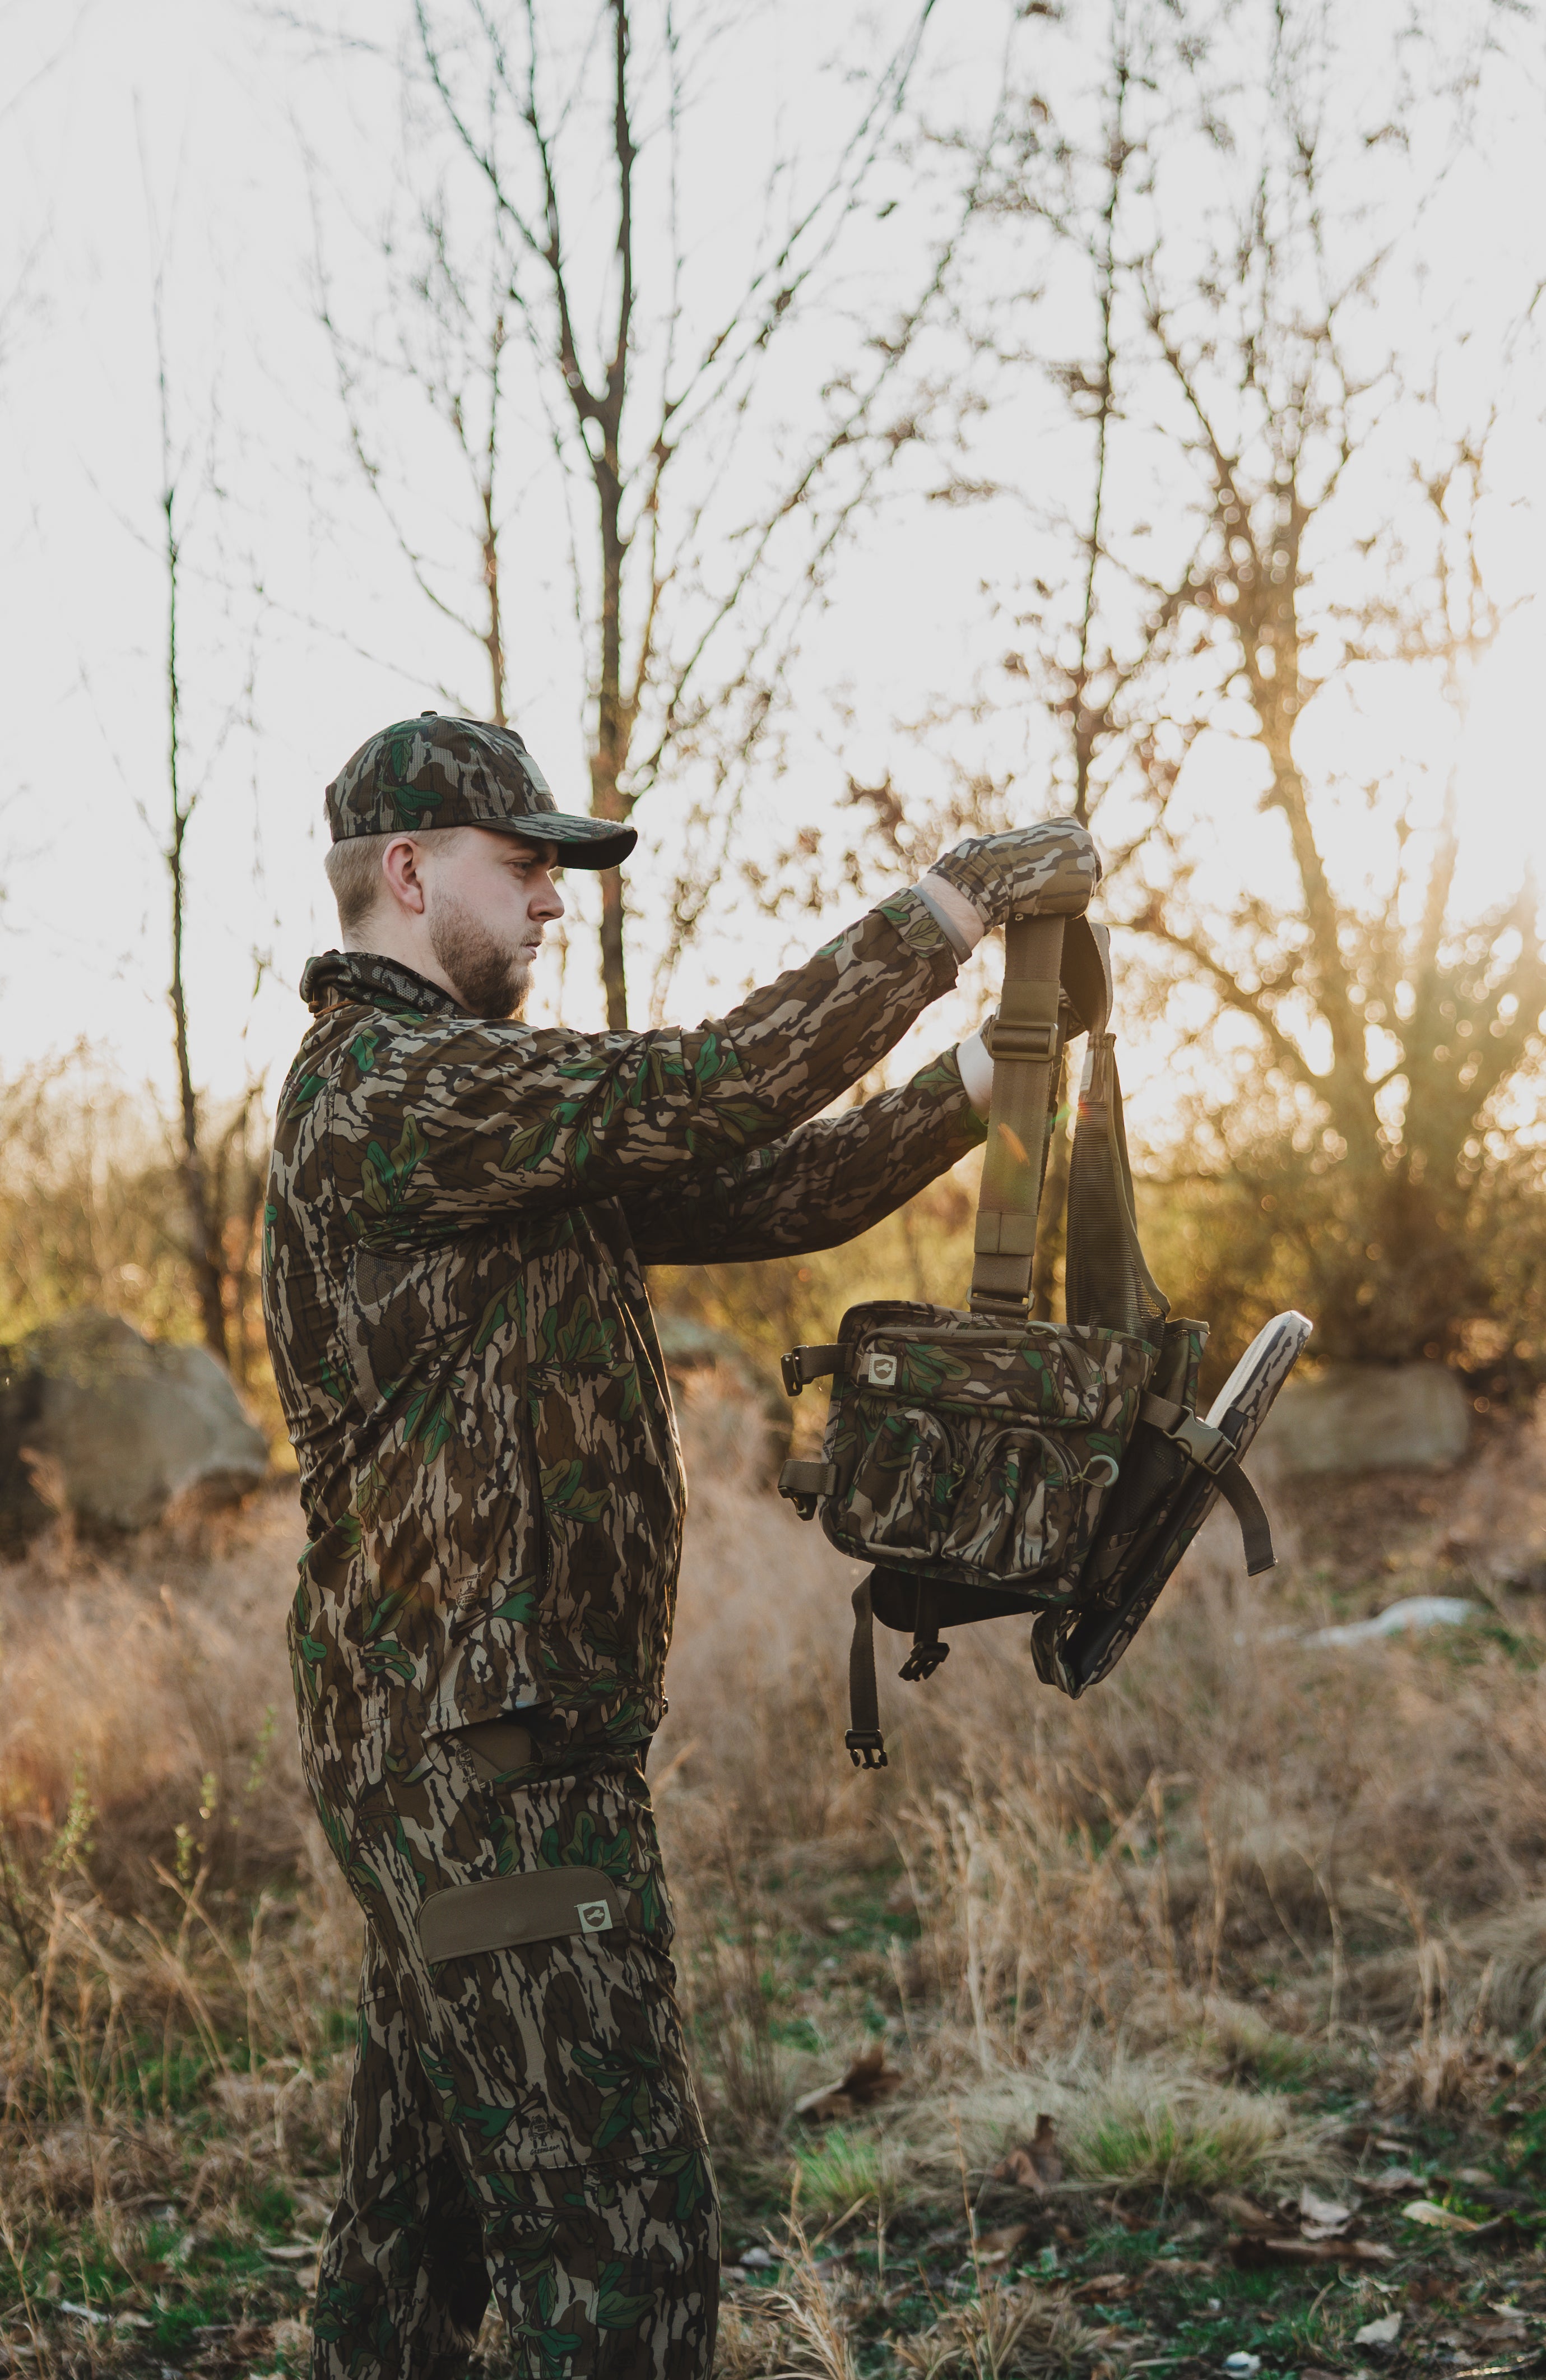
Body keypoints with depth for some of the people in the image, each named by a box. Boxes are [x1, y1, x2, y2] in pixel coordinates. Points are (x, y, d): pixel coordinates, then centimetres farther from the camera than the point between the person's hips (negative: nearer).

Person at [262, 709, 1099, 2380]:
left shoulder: (490, 1117, 18)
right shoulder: (380, 1088, -14)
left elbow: (760, 1195, 12)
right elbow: (707, 1095, -22)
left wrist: (984, 1085, 2)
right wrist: (956, 900, -16)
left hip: (462, 1748, 10)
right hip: (479, 1753, -10)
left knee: (423, 2215, 17)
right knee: (620, 2233, -10)